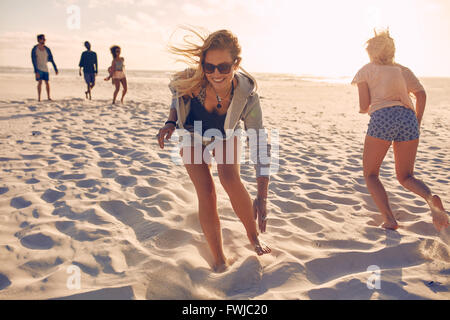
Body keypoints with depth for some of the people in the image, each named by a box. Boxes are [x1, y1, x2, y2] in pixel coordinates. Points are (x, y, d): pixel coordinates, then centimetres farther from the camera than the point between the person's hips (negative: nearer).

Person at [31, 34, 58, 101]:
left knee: (47, 82, 4)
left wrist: (56, 69, 1)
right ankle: (39, 97, -5)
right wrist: (36, 71, -22)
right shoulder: (34, 49, -12)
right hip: (38, 68, -3)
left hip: (45, 68, 3)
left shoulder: (47, 49, -3)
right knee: (40, 82, -12)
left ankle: (48, 97, 14)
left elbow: (51, 59, 3)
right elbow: (33, 61, -14)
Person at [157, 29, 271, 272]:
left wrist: (262, 197, -37)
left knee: (230, 179, -25)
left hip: (225, 135, 0)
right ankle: (219, 260, 1)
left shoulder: (247, 96, -36)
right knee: (205, 191, -13)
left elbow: (260, 146, -33)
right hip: (192, 135, 1)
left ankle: (253, 235, 3)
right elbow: (177, 94, -7)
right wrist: (171, 122, -25)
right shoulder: (192, 80, -35)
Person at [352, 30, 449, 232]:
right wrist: (417, 123, 15)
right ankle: (431, 198, -17)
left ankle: (389, 220, -8)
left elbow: (364, 107, 7)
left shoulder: (365, 71, 15)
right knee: (405, 177, 16)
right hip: (408, 118, 4)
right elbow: (421, 94, 10)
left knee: (370, 174, 11)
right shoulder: (403, 70, 25)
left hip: (382, 118, -4)